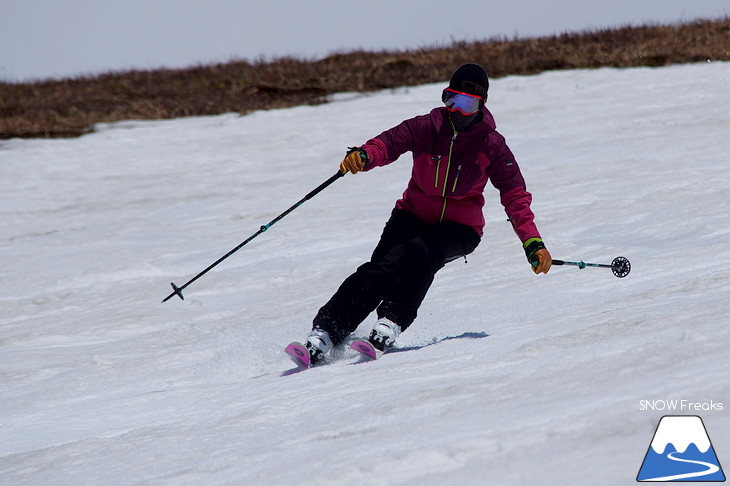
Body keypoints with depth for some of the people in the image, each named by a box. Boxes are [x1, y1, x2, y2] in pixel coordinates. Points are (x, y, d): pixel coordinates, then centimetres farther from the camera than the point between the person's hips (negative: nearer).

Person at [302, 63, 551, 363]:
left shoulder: (492, 144, -6)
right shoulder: (427, 127, -5)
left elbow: (515, 197, -6)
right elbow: (390, 142, -21)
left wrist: (532, 243, -18)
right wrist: (364, 156, -46)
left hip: (459, 227, -1)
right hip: (414, 215, 1)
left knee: (419, 254, -35)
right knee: (379, 268, -24)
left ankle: (392, 322, -40)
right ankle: (325, 332, -32)